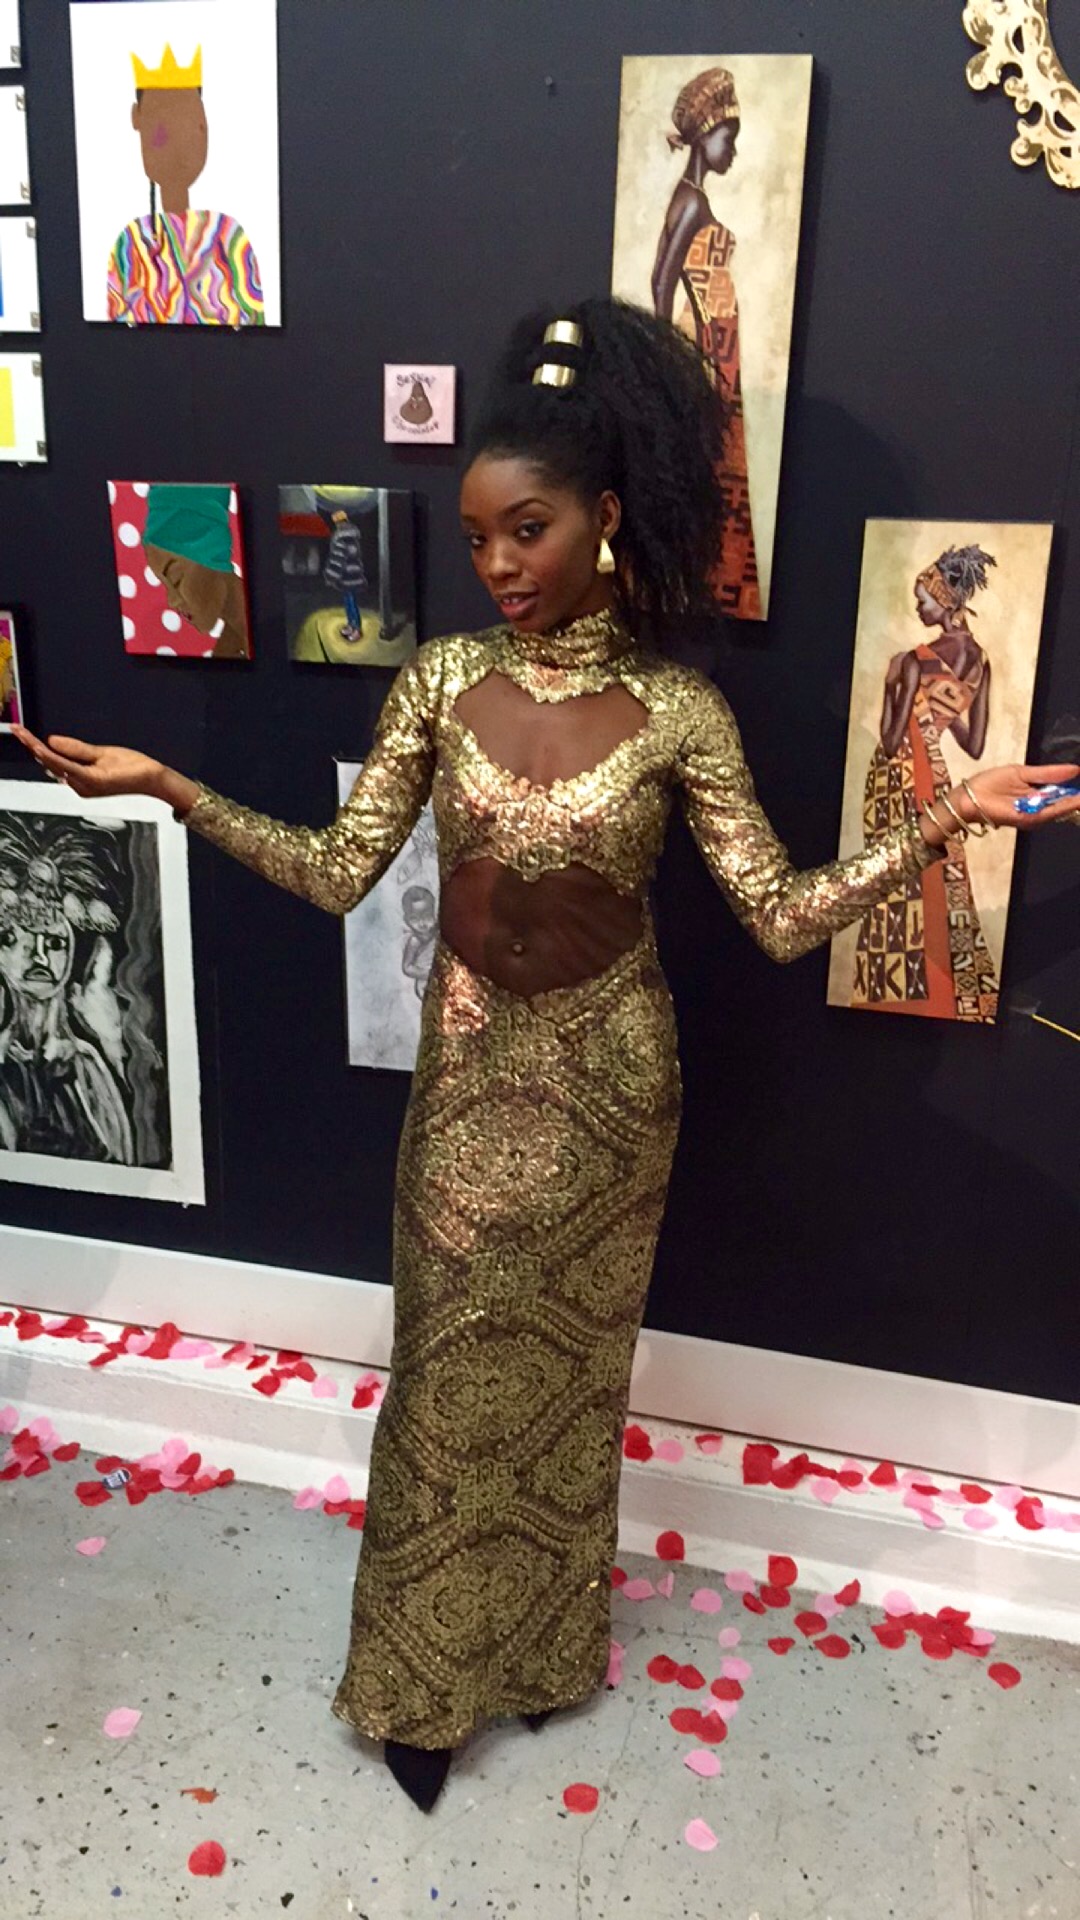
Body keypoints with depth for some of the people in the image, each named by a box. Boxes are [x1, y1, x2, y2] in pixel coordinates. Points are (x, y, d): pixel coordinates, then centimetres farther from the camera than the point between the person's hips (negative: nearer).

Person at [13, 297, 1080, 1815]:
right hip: (470, 1070, 2)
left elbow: (780, 916, -10)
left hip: (606, 1077, -1)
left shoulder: (677, 708, -10)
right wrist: (169, 787, -12)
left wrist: (941, 820, -19)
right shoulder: (441, 679, -4)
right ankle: (425, 1675, 34)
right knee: (452, 1362, 12)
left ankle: (544, 1640, 42)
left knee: (569, 1358, 16)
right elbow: (339, 873, -5)